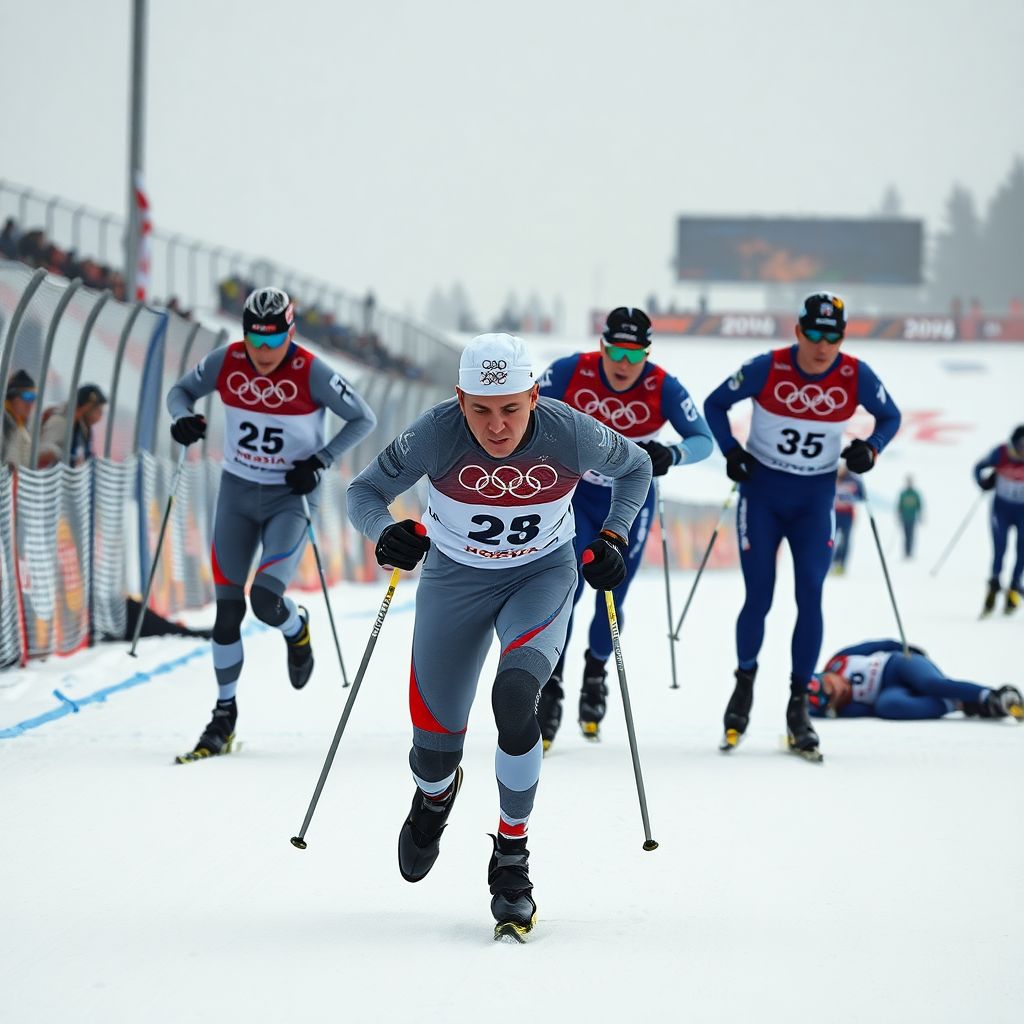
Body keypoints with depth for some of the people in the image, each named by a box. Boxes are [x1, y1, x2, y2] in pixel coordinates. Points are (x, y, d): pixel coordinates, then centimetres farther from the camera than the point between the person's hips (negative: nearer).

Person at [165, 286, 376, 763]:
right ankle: (224, 716, 15)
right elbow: (180, 390, 8)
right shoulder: (225, 362, -8)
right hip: (237, 493, 3)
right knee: (228, 609, 2)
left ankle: (297, 630, 19)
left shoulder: (312, 374, -17)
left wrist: (321, 460, -17)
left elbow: (363, 419, -7)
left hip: (289, 500, -3)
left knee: (266, 600, -20)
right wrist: (183, 417, -14)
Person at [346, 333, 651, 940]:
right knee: (436, 744, 2)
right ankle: (435, 796, 45)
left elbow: (634, 466, -2)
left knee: (515, 696, -29)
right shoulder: (436, 436, -26)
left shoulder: (571, 435, -23)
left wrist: (614, 537, -14)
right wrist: (387, 532, -35)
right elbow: (365, 491, -15)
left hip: (543, 576, -1)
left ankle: (512, 858, -10)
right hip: (455, 578, 1)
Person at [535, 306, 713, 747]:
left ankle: (596, 671, 36)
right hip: (576, 494, -1)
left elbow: (703, 438, -17)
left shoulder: (663, 388, -20)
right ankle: (549, 689, -7)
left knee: (610, 601, 7)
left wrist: (671, 455, -36)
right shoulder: (570, 372, -18)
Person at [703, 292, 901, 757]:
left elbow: (890, 416, 7)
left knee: (810, 596, -10)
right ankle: (744, 682, 23)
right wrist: (731, 451, -14)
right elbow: (715, 405, 0)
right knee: (759, 597, -3)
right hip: (762, 492, -1)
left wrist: (870, 448, -12)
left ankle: (799, 705, -2)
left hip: (815, 498, 1)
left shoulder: (856, 376, -10)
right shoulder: (767, 368, -14)